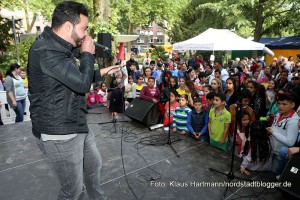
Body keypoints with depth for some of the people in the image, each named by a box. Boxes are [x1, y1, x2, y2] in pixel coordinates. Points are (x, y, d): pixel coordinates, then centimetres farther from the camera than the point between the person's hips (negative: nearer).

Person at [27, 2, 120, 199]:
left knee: (95, 164, 25)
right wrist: (88, 54, -13)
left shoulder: (59, 48, 10)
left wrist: (101, 73, 16)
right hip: (59, 133, -10)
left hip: (78, 125, 10)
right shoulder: (46, 51, -23)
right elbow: (82, 84, -27)